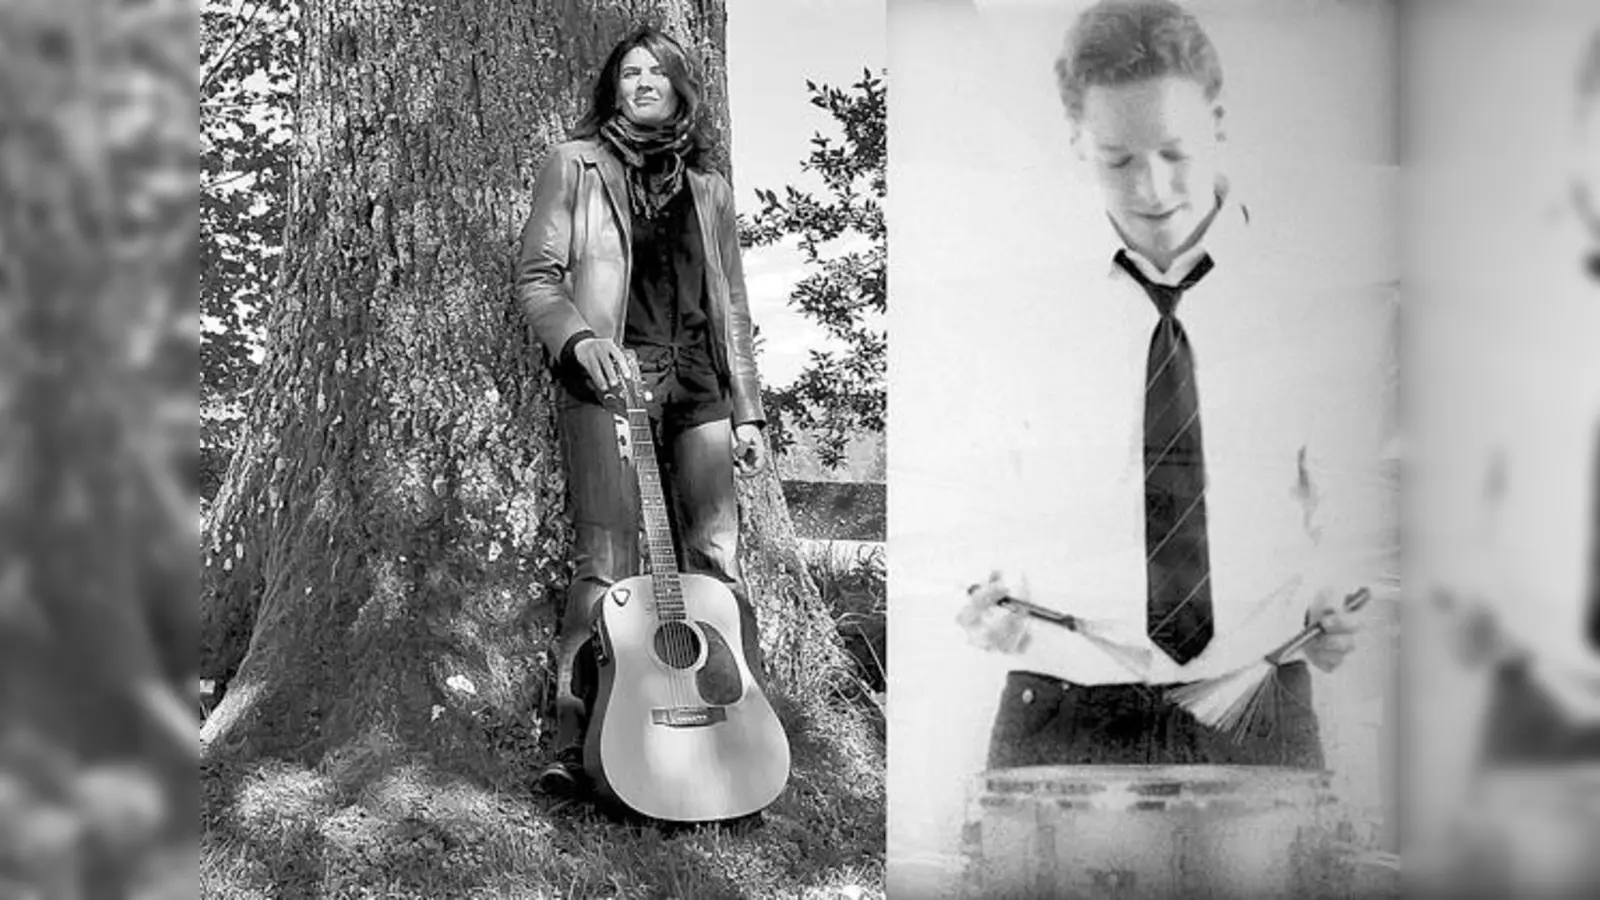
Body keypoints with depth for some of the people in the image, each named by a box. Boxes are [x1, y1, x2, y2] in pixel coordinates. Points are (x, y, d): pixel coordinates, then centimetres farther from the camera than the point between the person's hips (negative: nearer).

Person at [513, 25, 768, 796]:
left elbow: (731, 308, 20)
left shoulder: (706, 189, 20)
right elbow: (535, 276, 3)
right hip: (608, 384, -4)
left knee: (716, 562, -1)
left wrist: (747, 413, 13)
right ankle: (577, 746, -7)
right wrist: (579, 339, -16)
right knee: (604, 566, -10)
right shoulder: (577, 167, 9)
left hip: (696, 388, 4)